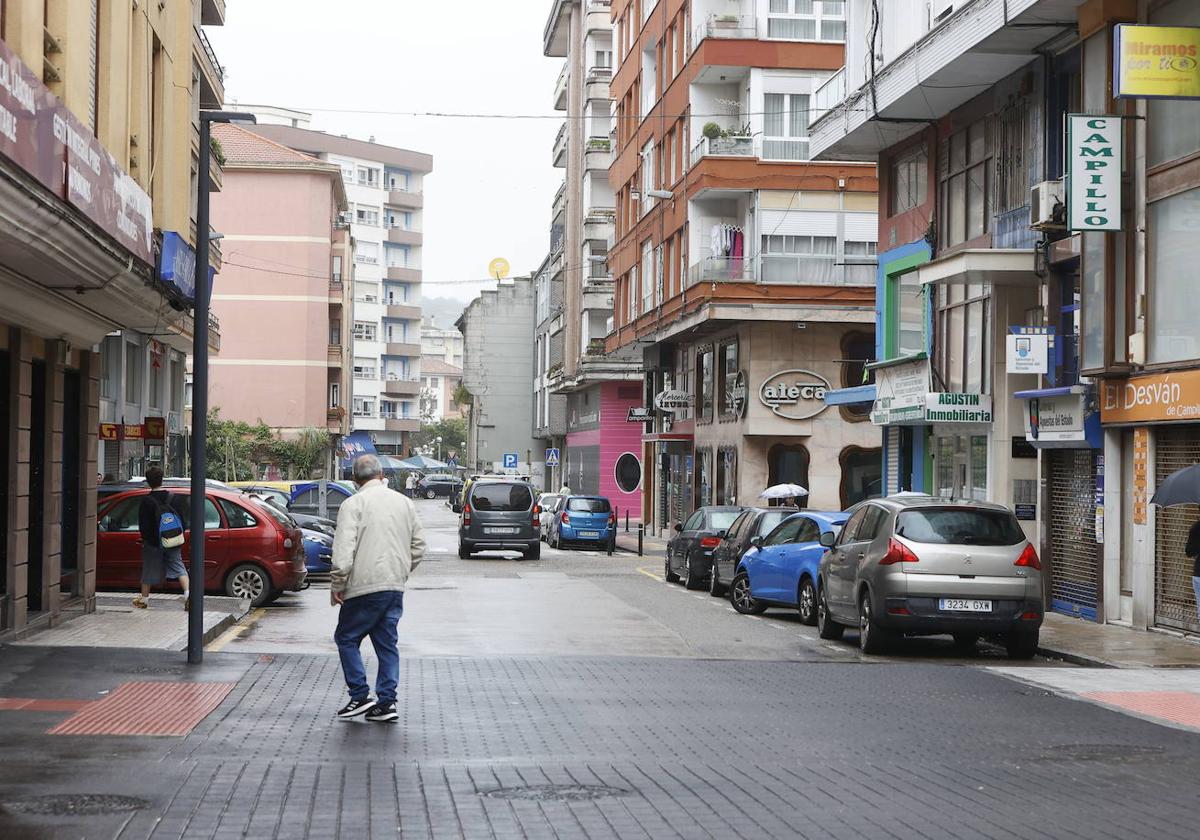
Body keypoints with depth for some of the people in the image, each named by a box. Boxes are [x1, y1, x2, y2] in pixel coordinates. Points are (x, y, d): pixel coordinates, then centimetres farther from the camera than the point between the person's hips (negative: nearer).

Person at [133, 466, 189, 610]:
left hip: (153, 543, -2)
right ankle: (188, 593, -14)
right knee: (178, 567, 5)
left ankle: (143, 599, 21)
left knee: (149, 570, 11)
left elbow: (143, 524, -9)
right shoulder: (172, 497, -1)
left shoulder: (146, 501, -11)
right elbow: (182, 519, 3)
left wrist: (145, 539, 4)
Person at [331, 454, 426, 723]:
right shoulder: (405, 502, 11)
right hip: (395, 586, 6)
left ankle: (360, 696, 2)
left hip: (365, 585, -6)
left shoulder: (354, 504, -7)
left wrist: (337, 585, -7)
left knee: (346, 638, 8)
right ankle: (386, 703, 8)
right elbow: (418, 546, 14)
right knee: (387, 643, 11)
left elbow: (344, 550, -14)